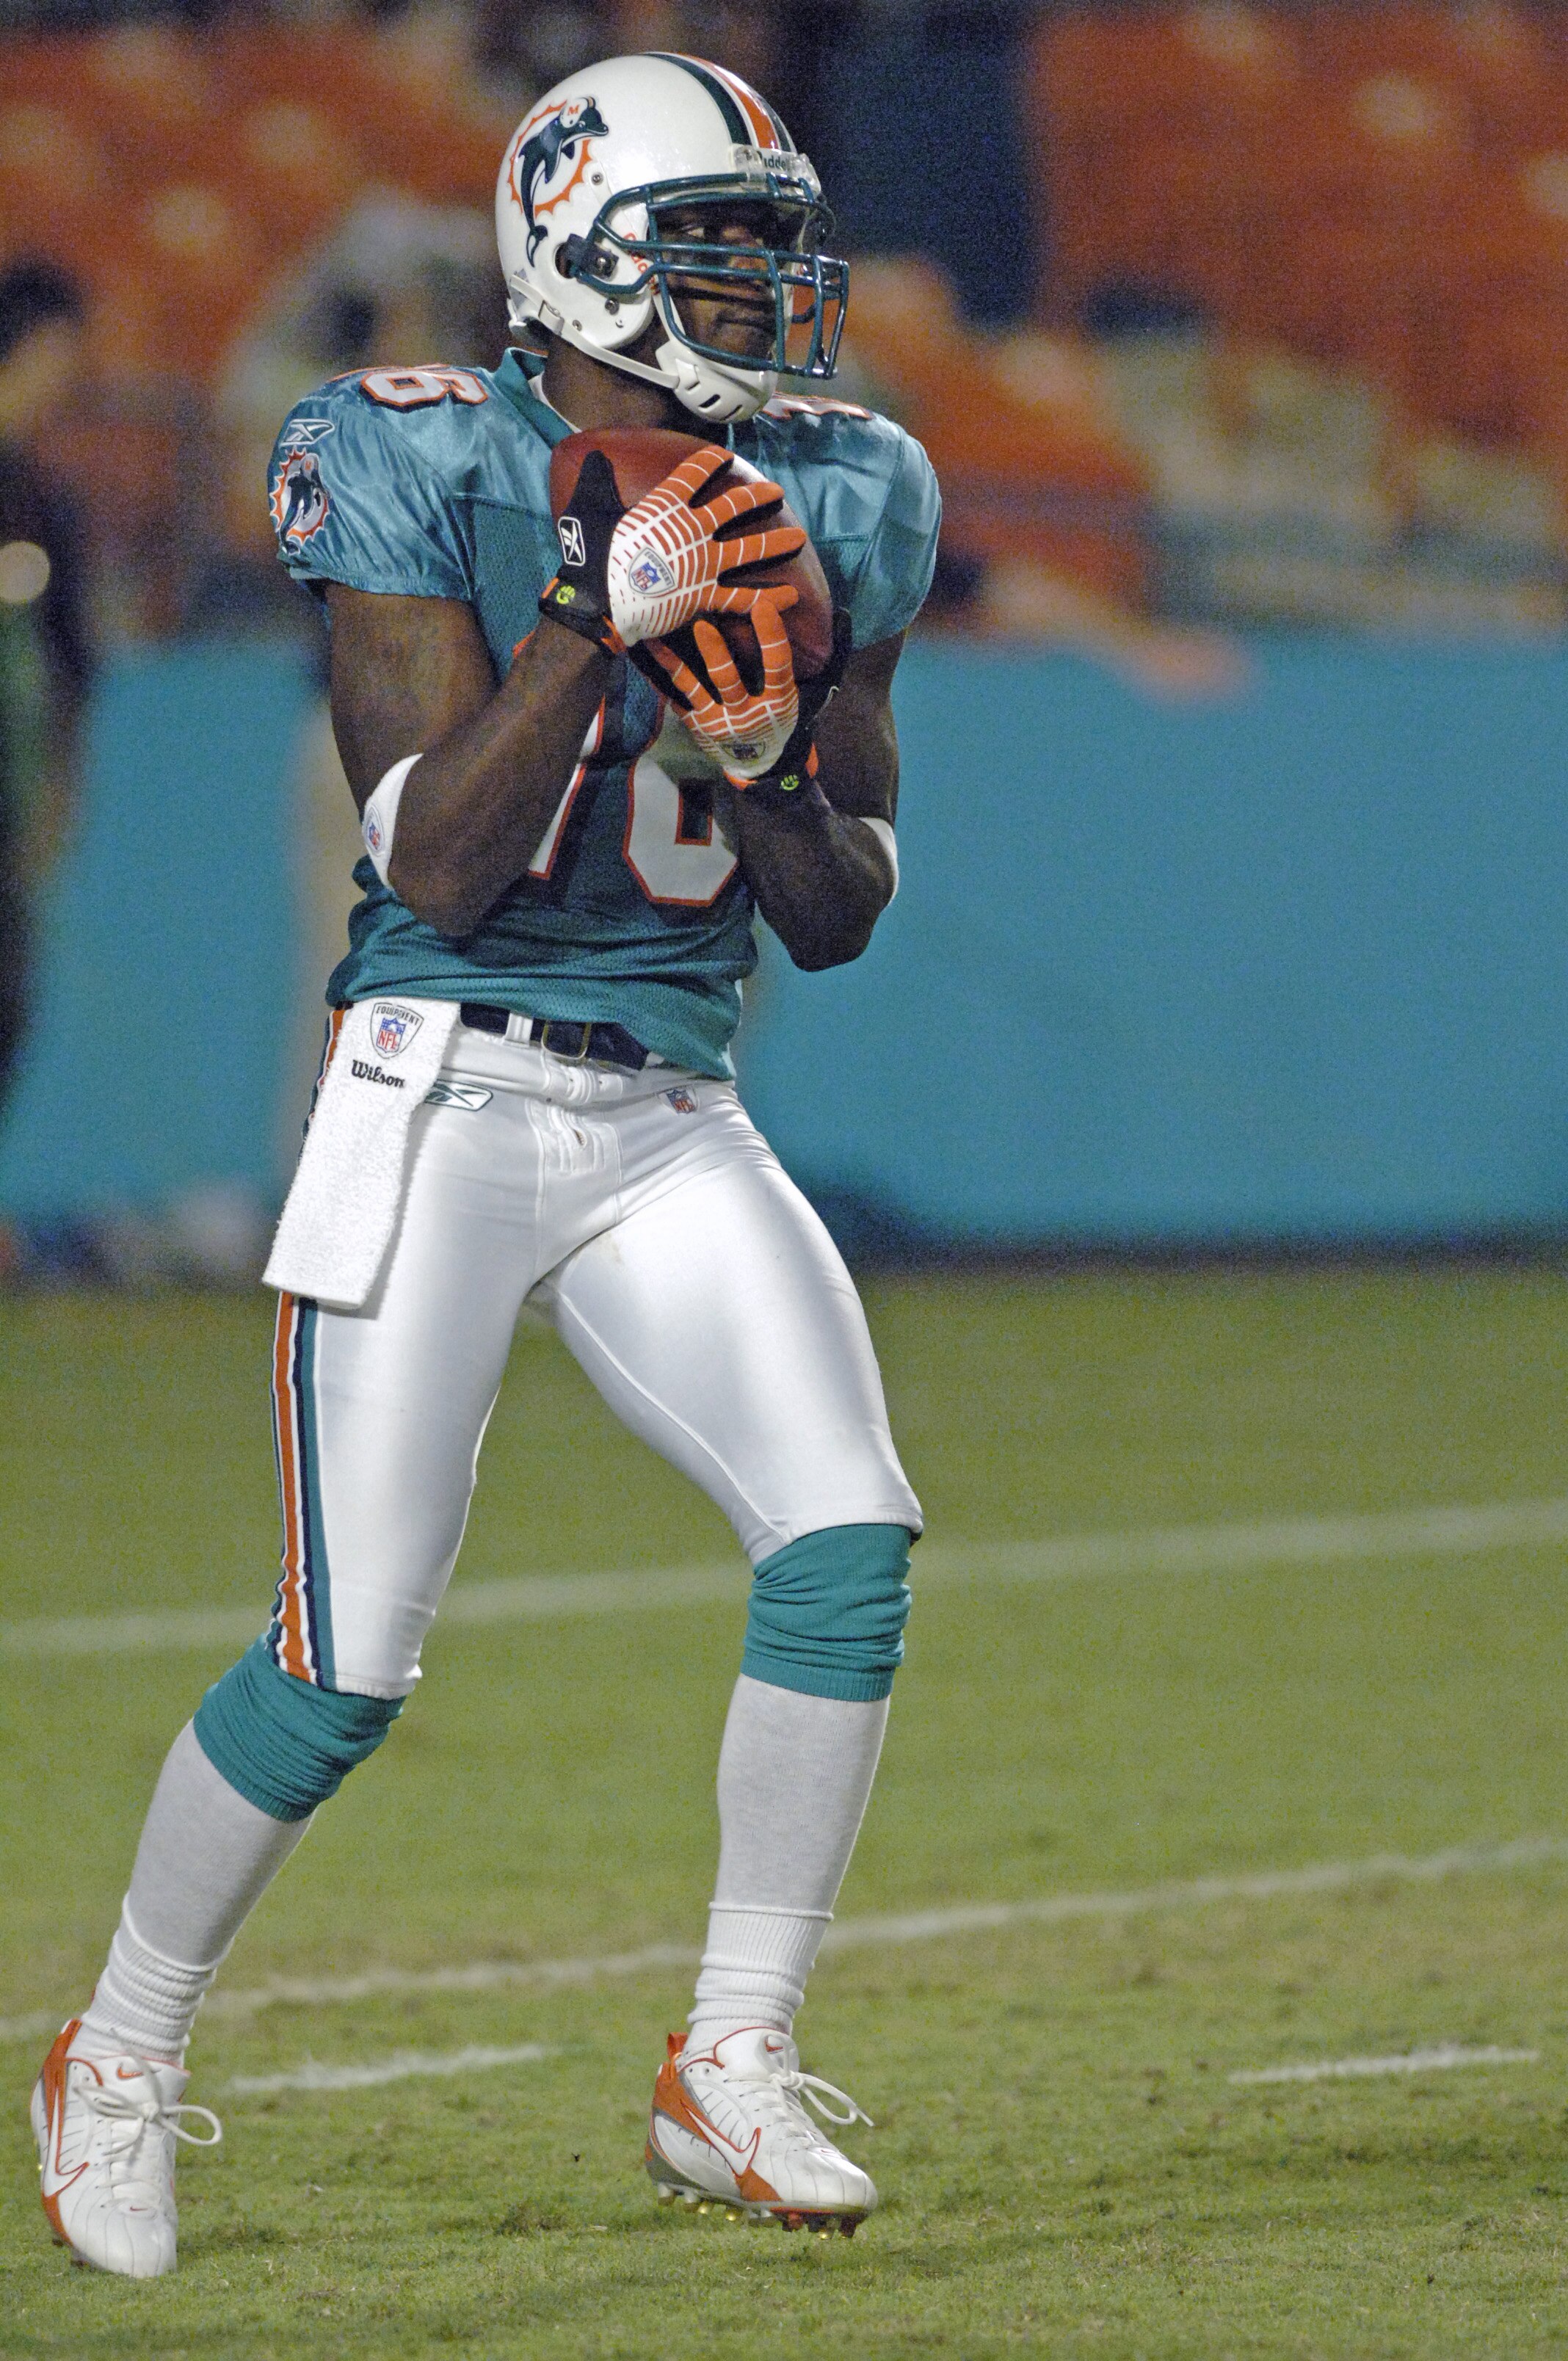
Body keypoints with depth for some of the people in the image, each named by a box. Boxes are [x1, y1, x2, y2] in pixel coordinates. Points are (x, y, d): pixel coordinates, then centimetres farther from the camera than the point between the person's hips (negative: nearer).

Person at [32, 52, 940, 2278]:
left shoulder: (825, 507, 6)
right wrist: (604, 616, -26)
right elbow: (437, 856, -17)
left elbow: (844, 912, 9)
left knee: (849, 1543, -15)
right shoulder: (432, 474, -9)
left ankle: (734, 2070, -3)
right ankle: (120, 2054, 18)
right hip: (440, 1096, -5)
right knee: (344, 1667, -6)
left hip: (669, 1122, 5)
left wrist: (763, 760, -12)